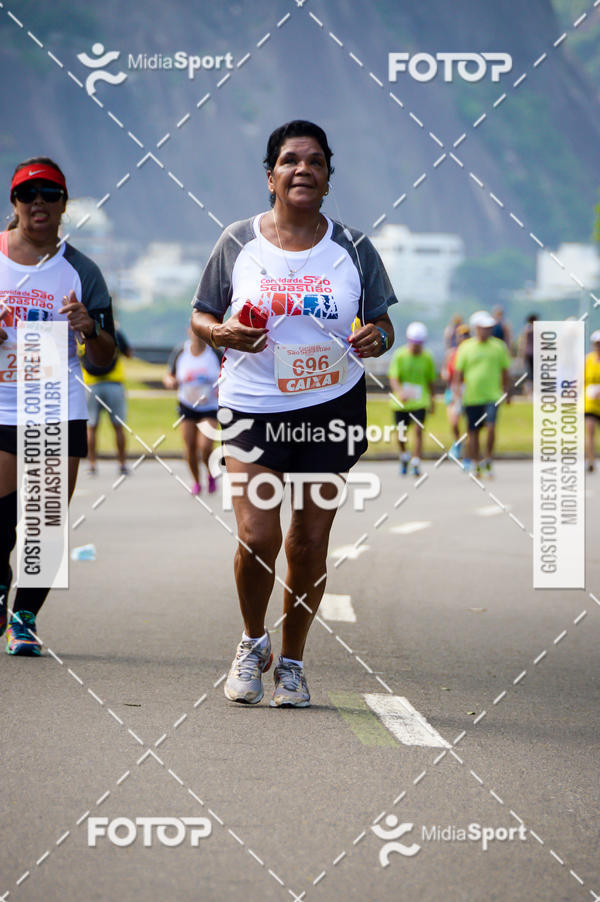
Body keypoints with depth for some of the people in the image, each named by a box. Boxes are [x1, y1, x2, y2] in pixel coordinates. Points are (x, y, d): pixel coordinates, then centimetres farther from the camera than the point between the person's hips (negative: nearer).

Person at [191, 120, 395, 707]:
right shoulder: (238, 242, 1)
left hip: (332, 406, 1)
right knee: (257, 536, -13)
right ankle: (252, 642, 15)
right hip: (252, 408, -1)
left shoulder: (352, 249, 4)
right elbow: (201, 317, 8)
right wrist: (223, 334, -14)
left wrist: (377, 339, -12)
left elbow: (381, 323, 11)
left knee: (310, 540, 4)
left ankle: (292, 661, 21)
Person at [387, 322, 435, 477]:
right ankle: (404, 456, 37)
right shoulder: (399, 355, -8)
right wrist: (399, 391, -35)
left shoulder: (427, 358, -1)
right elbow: (393, 378, -16)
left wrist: (432, 401, 18)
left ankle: (416, 463, -14)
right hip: (401, 401, 0)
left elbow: (430, 381, 11)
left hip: (420, 401, 0)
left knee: (418, 430, -16)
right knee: (401, 434, 8)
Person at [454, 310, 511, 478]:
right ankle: (475, 465, 19)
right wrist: (457, 393, -2)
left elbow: (504, 372, 13)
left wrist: (507, 393, 15)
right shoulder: (466, 348, 2)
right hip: (472, 397, 0)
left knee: (491, 426, -18)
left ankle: (488, 460, -4)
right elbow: (459, 373, 5)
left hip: (492, 396, 0)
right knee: (473, 432, 7)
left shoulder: (499, 347, 5)